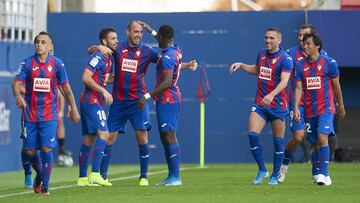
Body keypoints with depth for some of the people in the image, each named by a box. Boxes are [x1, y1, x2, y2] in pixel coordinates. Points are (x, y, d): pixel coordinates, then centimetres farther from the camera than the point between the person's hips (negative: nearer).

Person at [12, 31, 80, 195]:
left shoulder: (57, 64, 2)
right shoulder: (27, 63, 1)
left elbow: (65, 88, 8)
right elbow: (17, 83, -7)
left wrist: (73, 108, 8)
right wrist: (18, 96, -29)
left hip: (49, 114, -1)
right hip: (30, 113, 1)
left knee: (46, 149, -12)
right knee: (30, 151, 3)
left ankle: (45, 186, -2)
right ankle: (39, 174, 33)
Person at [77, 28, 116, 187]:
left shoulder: (109, 59, 17)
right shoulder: (98, 57, -12)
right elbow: (86, 77, -20)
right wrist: (103, 91, -20)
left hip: (95, 102, 10)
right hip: (91, 101, -10)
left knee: (88, 140, 10)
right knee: (103, 134, -17)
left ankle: (82, 178, 13)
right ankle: (95, 174, -22)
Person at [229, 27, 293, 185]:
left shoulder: (285, 59, -11)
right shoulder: (262, 54, 9)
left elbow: (284, 81, -24)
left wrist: (272, 95, -39)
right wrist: (241, 65, 16)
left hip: (278, 105, -5)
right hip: (260, 104, 5)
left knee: (278, 141, 2)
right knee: (253, 134, -11)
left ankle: (275, 176, 14)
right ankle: (262, 170, 3)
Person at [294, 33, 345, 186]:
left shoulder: (329, 62, -3)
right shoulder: (301, 65, 6)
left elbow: (336, 86, 4)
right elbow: (299, 88, 3)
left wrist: (341, 107, 9)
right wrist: (296, 108, -8)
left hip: (326, 108, -4)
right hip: (309, 111, 4)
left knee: (322, 138, -19)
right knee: (316, 143, 9)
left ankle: (323, 174, -21)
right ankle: (318, 174, 20)